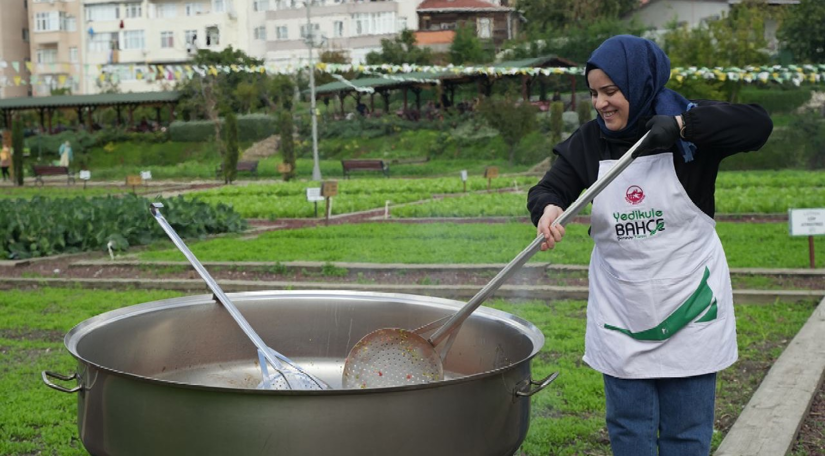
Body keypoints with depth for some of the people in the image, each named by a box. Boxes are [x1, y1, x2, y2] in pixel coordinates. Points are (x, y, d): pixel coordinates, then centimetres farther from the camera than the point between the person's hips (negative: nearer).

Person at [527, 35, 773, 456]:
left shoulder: (690, 126, -8)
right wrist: (547, 209, -29)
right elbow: (547, 189, -4)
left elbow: (757, 125, -21)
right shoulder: (589, 141, 1)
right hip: (620, 319, 3)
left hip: (689, 313, -3)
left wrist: (681, 125, -31)